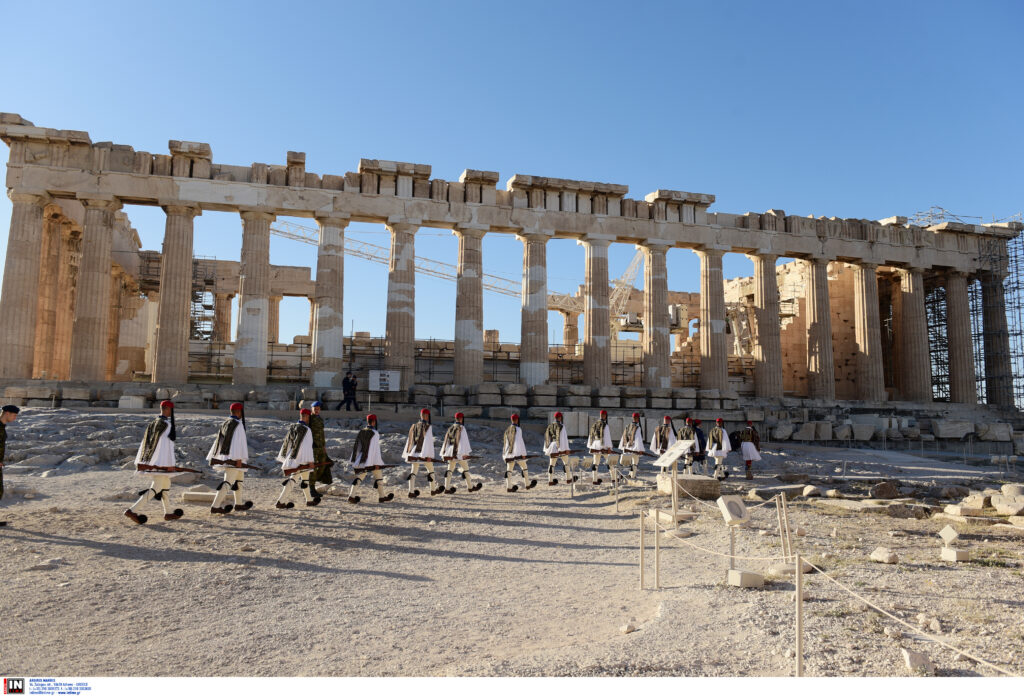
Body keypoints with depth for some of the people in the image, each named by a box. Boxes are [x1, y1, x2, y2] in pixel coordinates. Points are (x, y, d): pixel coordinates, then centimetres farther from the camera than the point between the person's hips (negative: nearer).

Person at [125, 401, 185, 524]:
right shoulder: (166, 424, -15)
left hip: (151, 459, 9)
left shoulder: (153, 422, 11)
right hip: (161, 461, -9)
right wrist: (171, 464, -16)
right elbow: (167, 444, -18)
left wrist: (140, 461, 17)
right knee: (156, 488, -6)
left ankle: (168, 513, 26)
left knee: (166, 484, 18)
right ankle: (132, 510, -13)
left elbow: (145, 443, 13)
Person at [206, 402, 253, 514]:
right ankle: (215, 506, -15)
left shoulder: (225, 424, 13)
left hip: (225, 456, 10)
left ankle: (238, 504, 27)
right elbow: (237, 442, -19)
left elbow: (218, 441, 15)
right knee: (228, 482, -10)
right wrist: (239, 459, -21)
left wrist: (214, 457, 18)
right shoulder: (238, 424, -13)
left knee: (239, 479, 21)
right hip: (234, 458, -10)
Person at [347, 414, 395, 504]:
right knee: (378, 476, 10)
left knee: (359, 476, 9)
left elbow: (356, 447, 9)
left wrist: (355, 460, 16)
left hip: (361, 459, 5)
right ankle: (381, 497, 20)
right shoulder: (374, 433, -14)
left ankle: (351, 495, -5)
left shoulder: (361, 432, 6)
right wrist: (377, 463, -16)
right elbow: (376, 449, -17)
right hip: (372, 459, -5)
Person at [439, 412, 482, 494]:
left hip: (450, 452, 7)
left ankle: (447, 488, 4)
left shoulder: (450, 427, 11)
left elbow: (446, 439, 12)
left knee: (450, 469, 8)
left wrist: (444, 452, 15)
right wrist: (465, 453, -15)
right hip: (459, 452, -6)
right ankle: (471, 487, 14)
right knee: (465, 469, 5)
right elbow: (463, 440, -15)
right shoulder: (461, 428, -10)